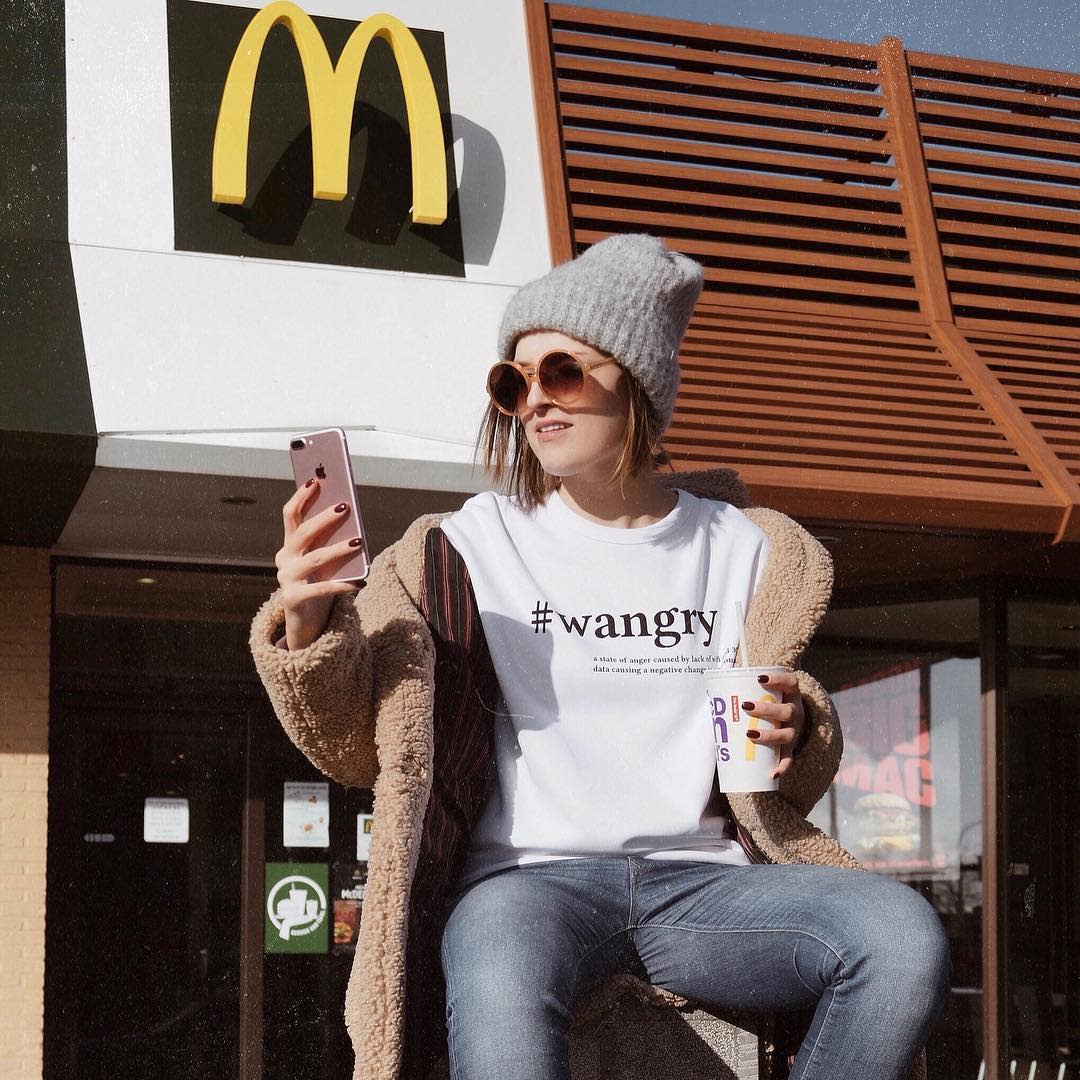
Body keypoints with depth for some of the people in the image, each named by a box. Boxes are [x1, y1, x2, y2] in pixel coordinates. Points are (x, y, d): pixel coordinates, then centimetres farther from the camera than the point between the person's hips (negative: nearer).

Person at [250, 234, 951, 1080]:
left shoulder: (740, 549, 16)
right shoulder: (470, 550, 10)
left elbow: (794, 782, 25)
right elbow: (358, 747, 6)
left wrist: (794, 732, 0)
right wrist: (310, 628, -13)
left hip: (700, 881, 3)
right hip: (531, 877, -3)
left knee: (906, 936, -27)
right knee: (495, 964, -41)